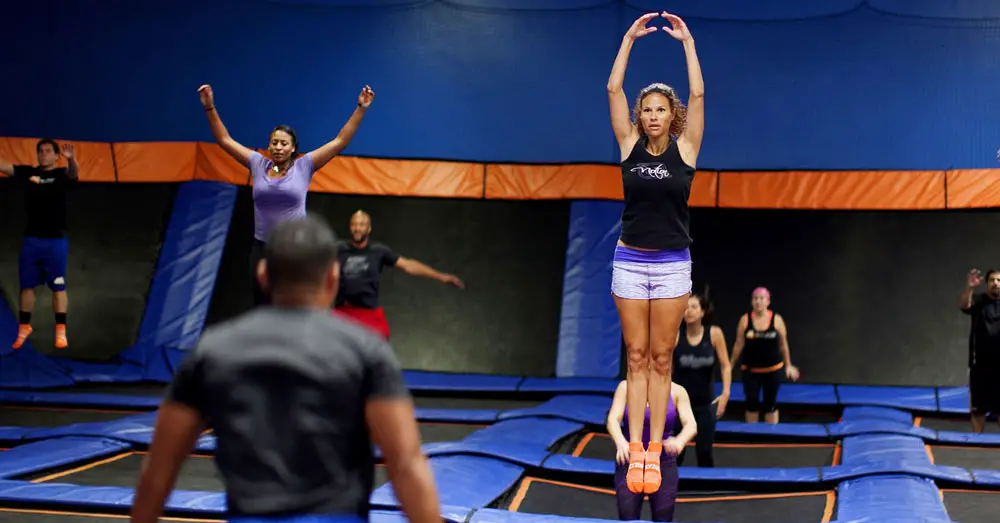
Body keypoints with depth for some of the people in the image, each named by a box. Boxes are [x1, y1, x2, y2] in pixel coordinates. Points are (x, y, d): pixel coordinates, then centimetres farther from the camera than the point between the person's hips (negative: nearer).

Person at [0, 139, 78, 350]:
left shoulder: (62, 174, -2)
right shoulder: (27, 172, 7)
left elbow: (74, 172, -24)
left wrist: (71, 159, -48)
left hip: (56, 240, -3)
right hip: (30, 239, 3)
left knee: (58, 286, 0)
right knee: (26, 285, 8)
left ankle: (61, 331, 2)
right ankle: (24, 327, 20)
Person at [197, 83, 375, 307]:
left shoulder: (304, 166, -3)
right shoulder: (258, 164, 3)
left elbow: (340, 141, -5)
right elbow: (225, 140, 6)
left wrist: (361, 109, -10)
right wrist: (210, 108, -2)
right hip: (261, 248, 3)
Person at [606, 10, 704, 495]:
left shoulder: (684, 148, -1)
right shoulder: (629, 145, 2)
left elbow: (698, 95, -10)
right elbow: (613, 89, -3)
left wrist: (688, 43, -7)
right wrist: (629, 39, -6)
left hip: (672, 264, -1)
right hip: (630, 261, 1)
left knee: (661, 358, 4)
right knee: (636, 358, 4)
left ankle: (655, 447, 7)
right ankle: (635, 448, 6)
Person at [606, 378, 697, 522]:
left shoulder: (677, 391, -2)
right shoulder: (627, 387, -3)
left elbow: (691, 424, -12)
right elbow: (613, 419, -15)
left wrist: (680, 441, -36)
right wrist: (621, 442, -37)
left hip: (663, 463, 1)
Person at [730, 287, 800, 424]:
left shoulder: (777, 320, -4)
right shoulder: (745, 320, -4)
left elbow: (783, 345, 3)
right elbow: (739, 345, -1)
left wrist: (788, 366, 7)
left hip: (773, 369, 0)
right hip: (750, 370, 0)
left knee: (770, 403, 8)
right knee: (752, 402, 2)